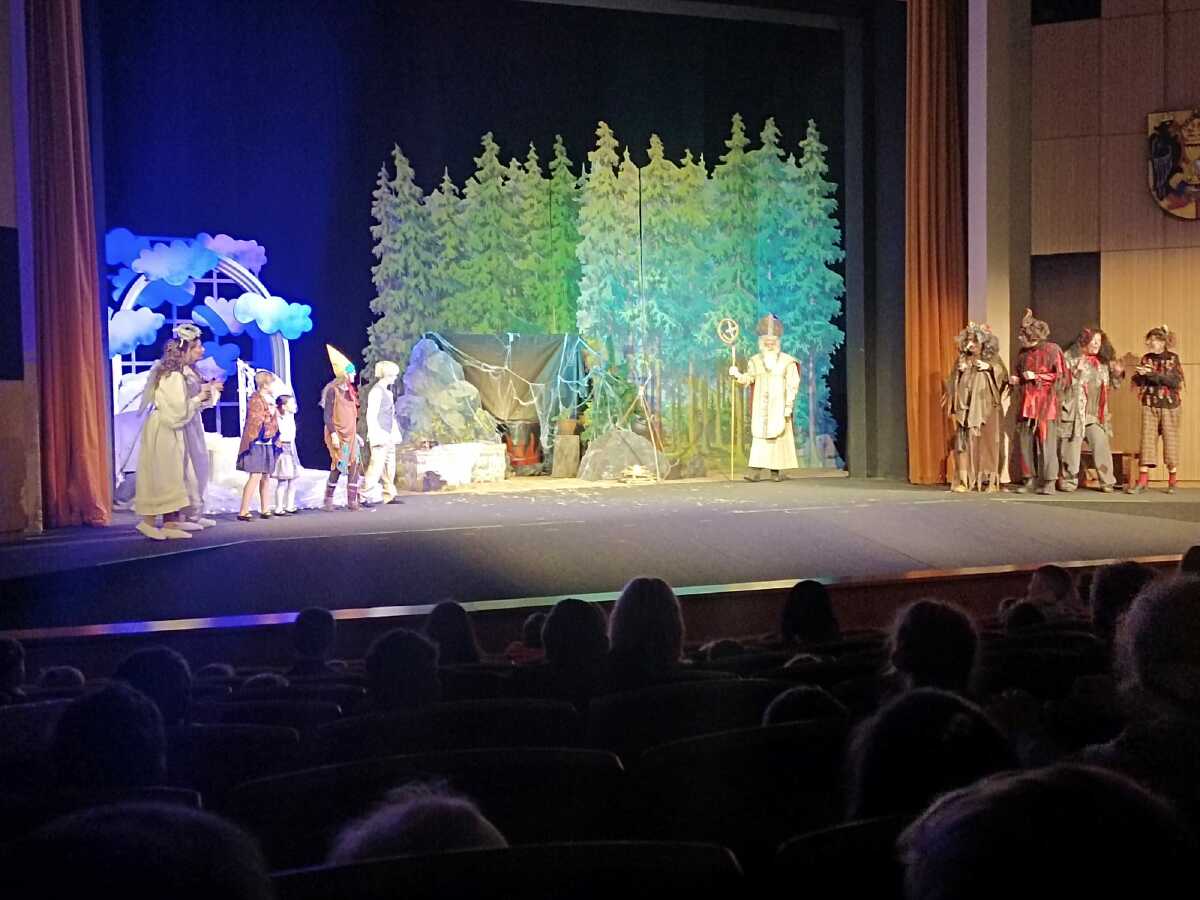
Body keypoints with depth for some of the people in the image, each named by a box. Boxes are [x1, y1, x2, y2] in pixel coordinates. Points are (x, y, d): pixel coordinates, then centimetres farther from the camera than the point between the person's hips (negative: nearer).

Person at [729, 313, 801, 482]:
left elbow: (792, 385, -3)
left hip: (779, 406, -2)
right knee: (759, 435, -4)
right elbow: (748, 378, 4)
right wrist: (737, 375, -17)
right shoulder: (755, 360, 11)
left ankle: (778, 470, 5)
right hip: (761, 406, 2)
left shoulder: (787, 361, 0)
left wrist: (788, 405, -9)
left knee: (779, 435, -2)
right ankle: (755, 470, -9)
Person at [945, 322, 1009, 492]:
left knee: (987, 442, -5)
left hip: (987, 408, -1)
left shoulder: (993, 358, 8)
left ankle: (989, 480, -2)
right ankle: (964, 480, -6)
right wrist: (959, 370, -5)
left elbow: (1003, 376, -1)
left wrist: (989, 367, -14)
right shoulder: (962, 360, 13)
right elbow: (953, 382, 12)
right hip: (966, 408, 2)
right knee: (965, 442, -5)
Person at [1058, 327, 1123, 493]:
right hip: (1075, 411, -4)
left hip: (1097, 414, 4)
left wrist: (1117, 373, 4)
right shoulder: (1071, 357, -1)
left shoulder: (1103, 361, 14)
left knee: (1102, 446, -3)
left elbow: (1112, 385, 22)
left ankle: (1107, 481, 2)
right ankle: (1068, 481, 9)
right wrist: (1077, 371, -20)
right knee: (1072, 445, -2)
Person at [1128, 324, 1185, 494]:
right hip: (1149, 405, 2)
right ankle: (1142, 480, -6)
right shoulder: (1146, 358, 6)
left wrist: (1152, 374, -23)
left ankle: (1173, 480, 17)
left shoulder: (1173, 358, -4)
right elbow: (1137, 382, 4)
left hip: (1169, 405, -2)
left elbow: (1175, 381, -15)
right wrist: (1140, 374, -19)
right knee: (1147, 440, -4)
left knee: (1170, 440, 4)